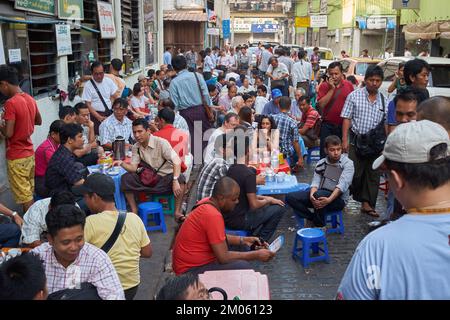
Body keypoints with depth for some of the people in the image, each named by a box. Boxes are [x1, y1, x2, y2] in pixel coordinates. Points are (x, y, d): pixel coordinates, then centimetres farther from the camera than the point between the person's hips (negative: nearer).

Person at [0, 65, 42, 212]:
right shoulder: (30, 99, 4)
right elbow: (39, 121, 19)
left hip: (16, 157, -8)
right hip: (29, 153, 8)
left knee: (24, 197, 1)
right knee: (30, 193, 17)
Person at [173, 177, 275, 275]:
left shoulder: (207, 203, 2)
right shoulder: (213, 215, -26)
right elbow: (223, 257, -25)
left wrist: (243, 240, 6)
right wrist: (256, 255, -15)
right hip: (191, 270, -10)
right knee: (243, 267, -23)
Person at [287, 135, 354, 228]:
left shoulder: (347, 163, -6)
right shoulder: (321, 163, 7)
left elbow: (342, 185, -19)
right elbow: (315, 182, -1)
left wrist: (329, 199, -35)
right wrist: (312, 195, -26)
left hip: (339, 198, -4)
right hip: (321, 193, 5)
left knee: (319, 194, -38)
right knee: (291, 197, -13)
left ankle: (319, 226, -17)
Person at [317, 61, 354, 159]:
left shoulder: (349, 85, 2)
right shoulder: (324, 86, -4)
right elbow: (320, 104, -16)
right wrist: (331, 89, -17)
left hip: (343, 125, 2)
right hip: (328, 126, -2)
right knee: (325, 154, 3)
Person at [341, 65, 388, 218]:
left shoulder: (384, 101, 6)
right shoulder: (354, 96, -2)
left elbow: (386, 124, 10)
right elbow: (347, 119, -3)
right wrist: (345, 140, -10)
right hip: (357, 140, -3)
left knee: (373, 174, 6)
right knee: (356, 172, -1)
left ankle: (367, 204, 16)